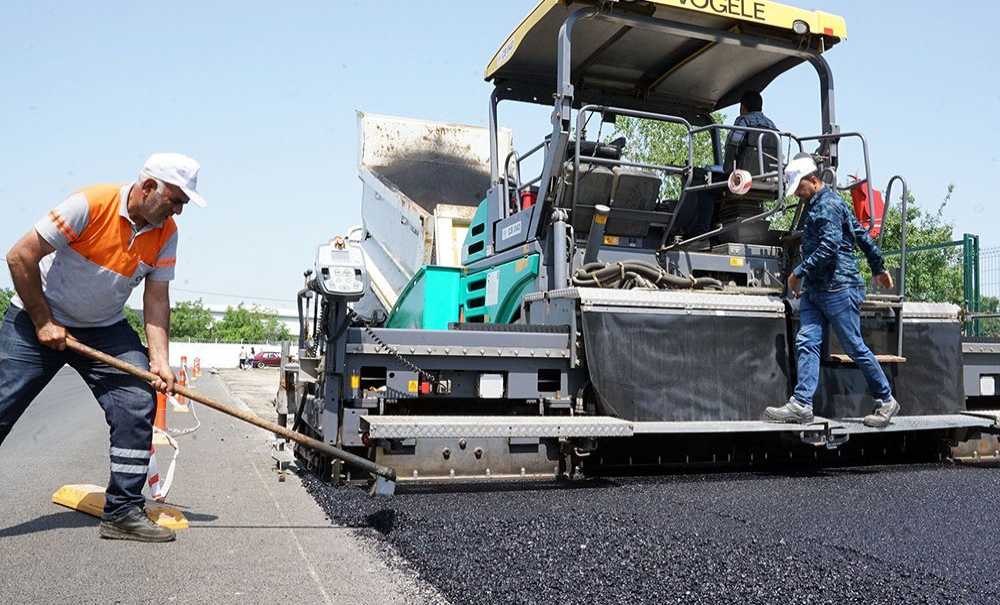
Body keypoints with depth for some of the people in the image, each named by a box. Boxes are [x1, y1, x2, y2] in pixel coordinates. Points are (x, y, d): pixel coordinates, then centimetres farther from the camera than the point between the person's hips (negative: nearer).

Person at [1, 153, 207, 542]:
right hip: (35, 320, -4)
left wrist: (159, 360, -16)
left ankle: (122, 511, -3)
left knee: (138, 404, -11)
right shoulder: (91, 204, -22)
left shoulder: (166, 232, -6)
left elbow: (156, 298, -5)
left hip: (105, 330, 4)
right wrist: (43, 323, -15)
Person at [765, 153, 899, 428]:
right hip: (815, 290, 10)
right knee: (806, 343, -3)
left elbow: (829, 248, -21)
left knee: (855, 348, -1)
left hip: (839, 287, -10)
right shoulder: (813, 206, 20)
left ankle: (886, 401, 15)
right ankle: (801, 405, -9)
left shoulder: (829, 205, -11)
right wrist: (878, 268, 30)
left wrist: (799, 273, -15)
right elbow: (861, 234, 25)